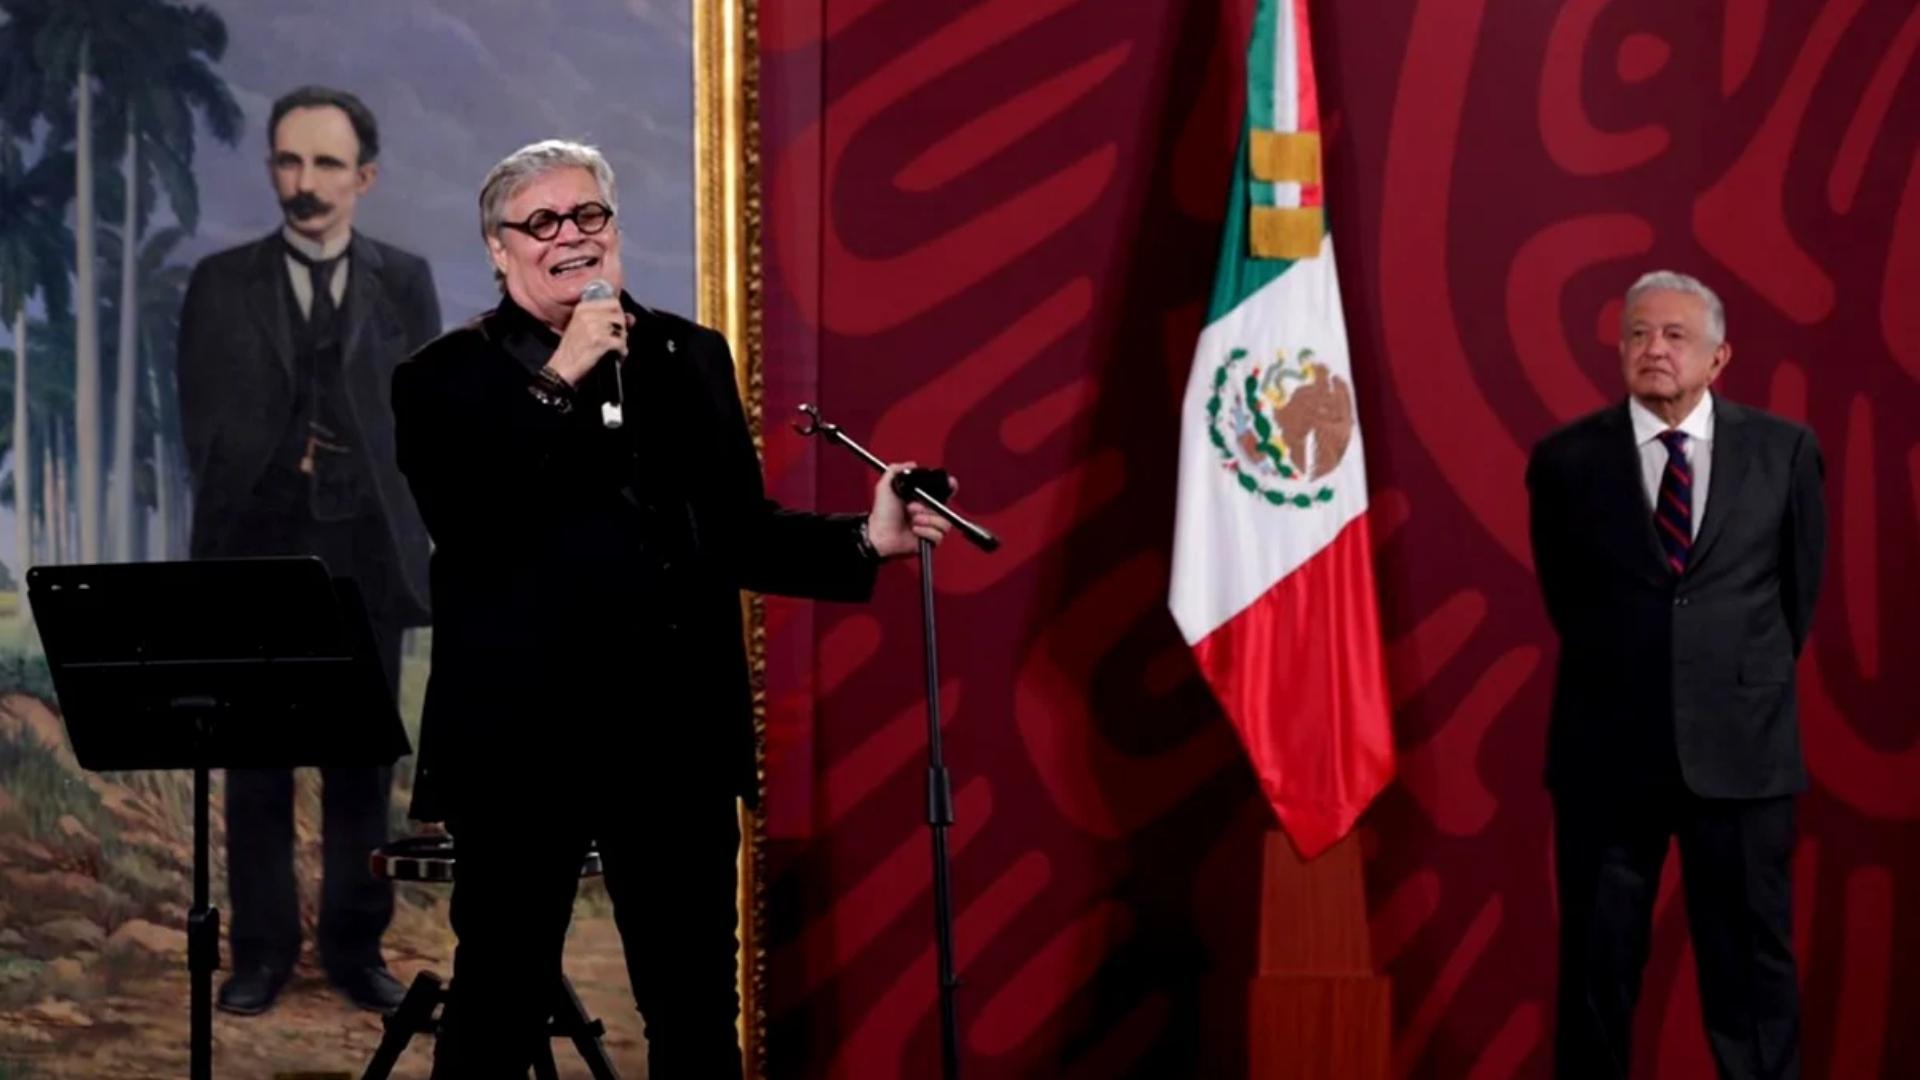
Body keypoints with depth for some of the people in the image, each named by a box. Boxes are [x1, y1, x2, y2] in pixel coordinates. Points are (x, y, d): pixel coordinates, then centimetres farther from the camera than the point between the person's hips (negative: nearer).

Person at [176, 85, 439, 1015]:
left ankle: (355, 947, 14)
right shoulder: (222, 285, 4)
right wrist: (288, 463, -2)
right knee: (257, 764, 3)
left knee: (363, 763, 5)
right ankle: (261, 950, 11)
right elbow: (205, 431, 4)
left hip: (366, 555, 1)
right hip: (257, 553, -1)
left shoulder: (405, 282, 7)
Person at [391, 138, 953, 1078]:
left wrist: (866, 540, -3)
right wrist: (556, 381, -19)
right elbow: (464, 525, -18)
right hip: (525, 736, -3)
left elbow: (738, 534, 11)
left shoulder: (692, 357, 11)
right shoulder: (448, 377, -1)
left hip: (677, 732, 4)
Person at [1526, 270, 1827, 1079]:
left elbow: (1800, 588, 11)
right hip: (1607, 746, 0)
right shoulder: (1566, 459, -1)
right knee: (1598, 959, 7)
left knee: (1752, 959, 6)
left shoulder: (1784, 450, 1)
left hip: (1741, 746, 0)